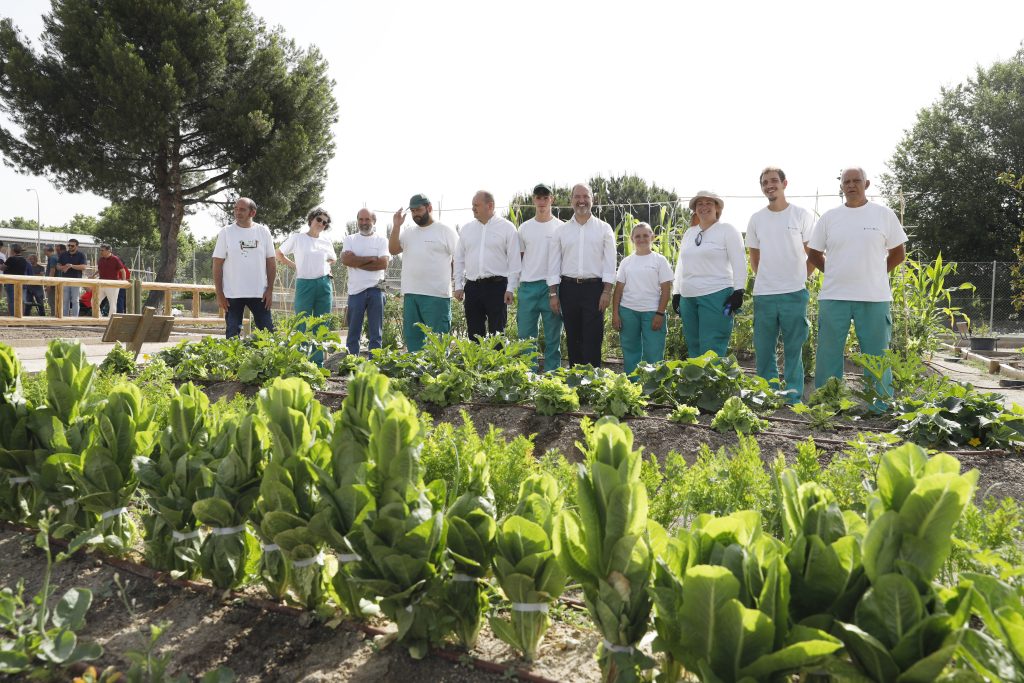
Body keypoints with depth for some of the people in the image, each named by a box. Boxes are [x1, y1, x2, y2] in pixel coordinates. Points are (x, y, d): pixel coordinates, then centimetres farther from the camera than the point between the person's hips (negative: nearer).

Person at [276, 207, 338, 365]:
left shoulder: (327, 242, 9)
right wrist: (294, 266, 2)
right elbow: (279, 254, 10)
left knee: (321, 328, 6)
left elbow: (333, 259, 27)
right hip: (304, 285, -3)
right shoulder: (297, 238, 0)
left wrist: (324, 267, 9)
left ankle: (318, 363, 14)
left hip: (324, 285, 3)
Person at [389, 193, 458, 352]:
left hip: (436, 295, -6)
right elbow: (393, 250, 5)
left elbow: (459, 260, -2)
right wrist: (396, 226, -4)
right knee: (411, 336, 12)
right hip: (410, 293, 6)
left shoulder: (446, 231, -1)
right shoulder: (408, 233, 15)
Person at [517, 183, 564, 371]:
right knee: (525, 334, 4)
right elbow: (518, 258, 13)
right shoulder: (524, 228, 10)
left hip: (552, 285, -2)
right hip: (528, 285, 2)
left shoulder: (560, 227, 3)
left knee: (553, 336, 3)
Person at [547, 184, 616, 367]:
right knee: (573, 338, 7)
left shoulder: (604, 228, 5)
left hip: (594, 288, -2)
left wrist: (607, 291, -8)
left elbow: (609, 262, 1)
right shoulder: (561, 230, 9)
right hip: (568, 288, 2)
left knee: (592, 339, -5)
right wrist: (553, 293, 1)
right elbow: (554, 264, 7)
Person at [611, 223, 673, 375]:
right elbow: (619, 289, 9)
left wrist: (660, 313, -9)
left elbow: (666, 289, -1)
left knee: (653, 354, -4)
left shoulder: (659, 260, 2)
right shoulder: (626, 262, 9)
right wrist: (615, 314, 2)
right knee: (630, 352, 9)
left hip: (652, 311, -3)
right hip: (628, 311, 3)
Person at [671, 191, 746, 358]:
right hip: (688, 298, 6)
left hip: (716, 296, -6)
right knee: (693, 348, 9)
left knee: (712, 351, -9)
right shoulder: (689, 233, 17)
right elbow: (681, 265, 21)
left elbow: (739, 263, -6)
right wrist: (676, 293, 16)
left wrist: (738, 292, -13)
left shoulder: (727, 230, -1)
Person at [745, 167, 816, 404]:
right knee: (763, 348, 6)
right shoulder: (756, 219, 9)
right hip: (763, 294, 3)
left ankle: (793, 396, 11)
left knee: (793, 349, 3)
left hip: (794, 293, -3)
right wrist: (763, 280, 11)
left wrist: (800, 278, 1)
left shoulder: (802, 215, 0)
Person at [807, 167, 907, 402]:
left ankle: (882, 408, 15)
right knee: (828, 356, 5)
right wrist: (837, 275, 6)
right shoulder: (828, 217, 7)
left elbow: (898, 253, 10)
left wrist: (874, 274, 4)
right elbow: (814, 254, 14)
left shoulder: (884, 214, 3)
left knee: (876, 356, 5)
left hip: (874, 297, -1)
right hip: (833, 297, 1)